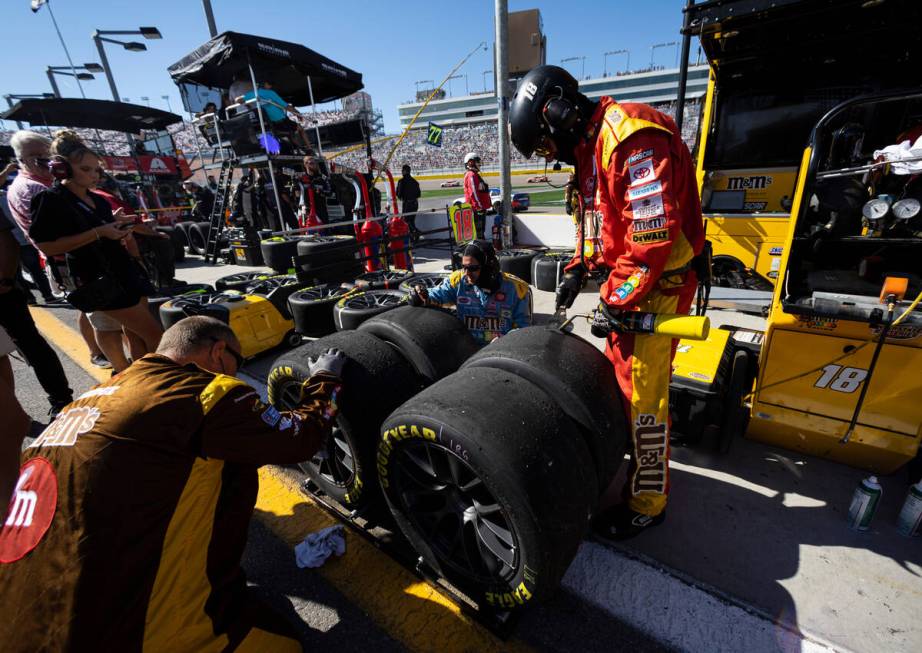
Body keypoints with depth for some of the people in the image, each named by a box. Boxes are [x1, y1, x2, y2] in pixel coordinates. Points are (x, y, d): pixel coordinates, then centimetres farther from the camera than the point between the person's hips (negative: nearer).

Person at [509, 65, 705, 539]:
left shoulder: (632, 135, -18)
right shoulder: (591, 146, 14)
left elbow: (655, 230, -25)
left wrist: (616, 301, -21)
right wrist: (580, 269, 9)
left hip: (659, 282, -9)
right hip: (627, 277, 9)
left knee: (644, 393, -3)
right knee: (616, 371, 17)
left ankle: (647, 504, 15)